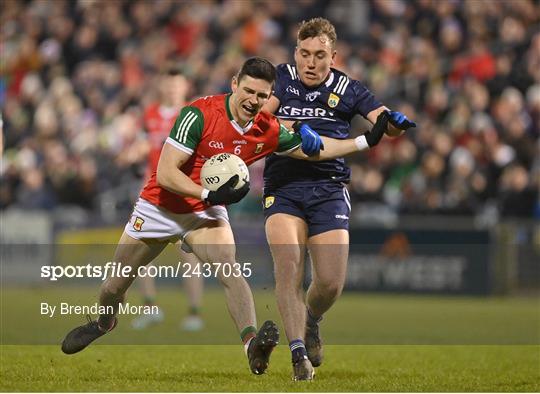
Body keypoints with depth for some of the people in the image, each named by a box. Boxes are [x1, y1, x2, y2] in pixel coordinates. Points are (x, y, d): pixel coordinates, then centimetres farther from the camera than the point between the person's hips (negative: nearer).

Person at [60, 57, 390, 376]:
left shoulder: (269, 130, -11)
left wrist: (367, 141, -5)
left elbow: (314, 150, 4)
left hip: (207, 212, 2)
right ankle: (104, 323, 45)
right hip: (159, 206, -2)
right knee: (115, 285, 12)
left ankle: (252, 344, -42)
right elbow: (166, 174, -26)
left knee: (230, 271, -27)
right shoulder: (199, 115, -26)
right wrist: (209, 194, -36)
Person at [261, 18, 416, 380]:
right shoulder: (281, 78, 10)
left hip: (329, 188, 0)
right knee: (288, 265, -20)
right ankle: (298, 351, -15)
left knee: (331, 282, -8)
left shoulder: (347, 89, 9)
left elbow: (382, 119, 1)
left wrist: (395, 122, -23)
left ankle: (311, 321, 26)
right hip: (283, 185, 0)